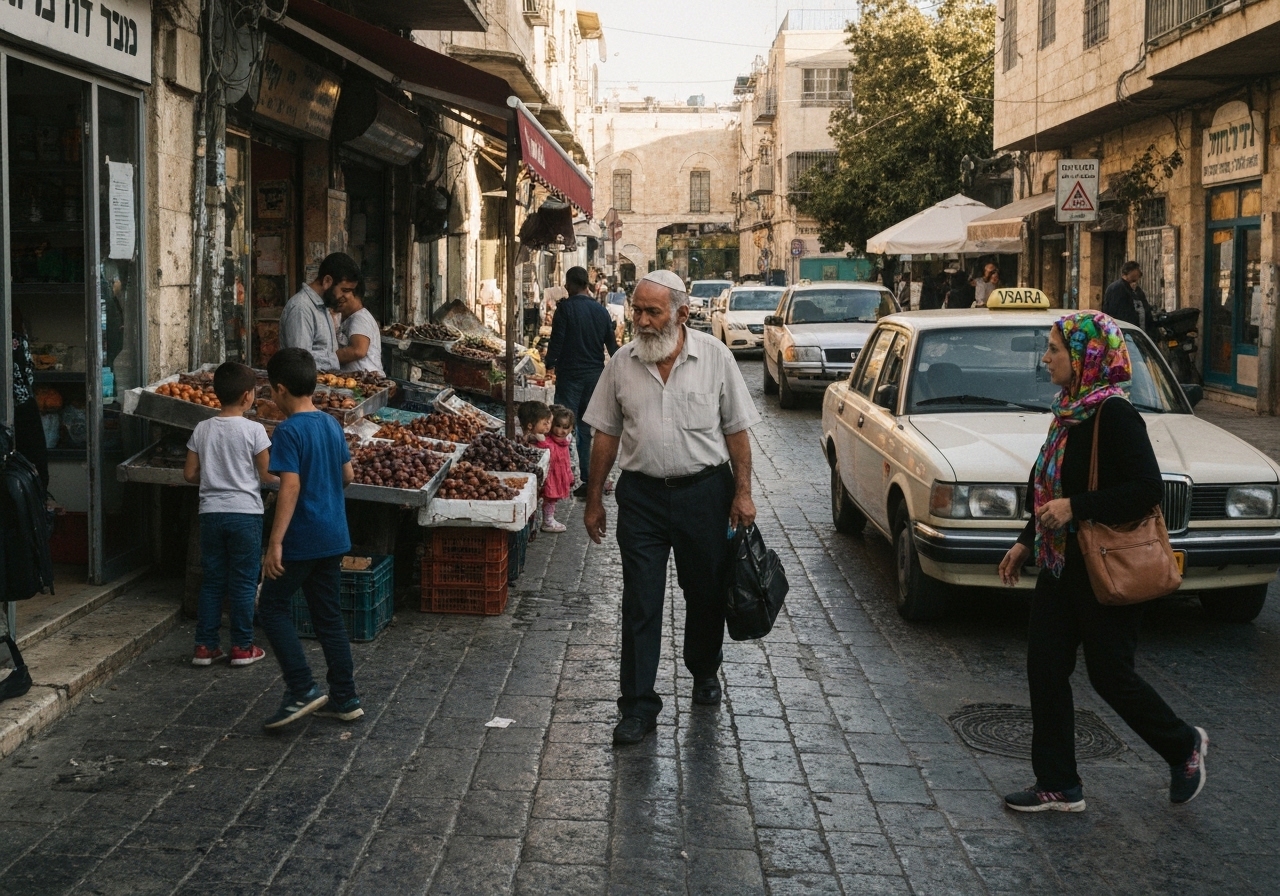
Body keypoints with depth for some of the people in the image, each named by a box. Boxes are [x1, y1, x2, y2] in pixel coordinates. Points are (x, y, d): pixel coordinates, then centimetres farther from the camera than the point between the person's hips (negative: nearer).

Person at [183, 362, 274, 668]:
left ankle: (205, 646, 14)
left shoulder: (202, 429, 2)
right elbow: (268, 476, -7)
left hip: (211, 513, 4)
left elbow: (190, 475, 5)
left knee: (211, 581, 11)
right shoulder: (253, 430, -10)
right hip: (245, 513, -4)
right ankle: (242, 647, 10)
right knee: (243, 582, 5)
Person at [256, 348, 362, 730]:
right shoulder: (332, 424, 7)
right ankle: (345, 698, 16)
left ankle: (302, 690, -4)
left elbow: (290, 487, -23)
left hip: (301, 539, -8)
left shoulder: (289, 431, -16)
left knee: (273, 608, 4)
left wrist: (275, 543, -24)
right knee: (328, 615, 13)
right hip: (334, 537, 8)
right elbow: (347, 476, 14)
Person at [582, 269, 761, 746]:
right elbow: (607, 434, 6)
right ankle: (638, 705, 5)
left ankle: (705, 672, 38)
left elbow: (736, 429, 0)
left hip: (704, 491, 0)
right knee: (640, 603, -1)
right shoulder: (622, 363, 0)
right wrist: (594, 499, 6)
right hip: (642, 494, 1)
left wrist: (743, 492, -4)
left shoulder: (714, 356, -5)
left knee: (705, 593, 13)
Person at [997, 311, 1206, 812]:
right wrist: (1027, 542, 16)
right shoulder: (1071, 411, 9)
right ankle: (1059, 786, 17)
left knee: (1109, 676, 3)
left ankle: (1184, 746, 29)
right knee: (1045, 670, 7)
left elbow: (1148, 488, -25)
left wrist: (1076, 507, -27)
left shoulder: (1113, 414, -19)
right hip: (1062, 565, 9)